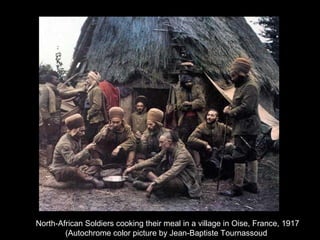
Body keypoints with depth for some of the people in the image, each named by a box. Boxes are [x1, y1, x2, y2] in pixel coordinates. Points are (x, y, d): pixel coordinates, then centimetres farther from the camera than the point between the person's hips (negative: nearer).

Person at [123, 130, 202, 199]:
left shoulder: (182, 154, -25)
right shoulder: (166, 150, -2)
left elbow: (172, 172, -38)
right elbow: (152, 160, 3)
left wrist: (154, 183, -45)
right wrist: (133, 168, -3)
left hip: (186, 183, -8)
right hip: (172, 178, 8)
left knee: (166, 181, -40)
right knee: (147, 169, -2)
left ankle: (149, 184, -15)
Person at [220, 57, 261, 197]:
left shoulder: (250, 87, -16)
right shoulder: (241, 86, 16)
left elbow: (245, 108, -25)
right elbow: (238, 104, 23)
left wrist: (229, 112, -12)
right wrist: (229, 107, 2)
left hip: (246, 128, -11)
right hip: (245, 128, 11)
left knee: (239, 156, -8)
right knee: (250, 155, 15)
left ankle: (237, 188, -1)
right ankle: (253, 184, 25)